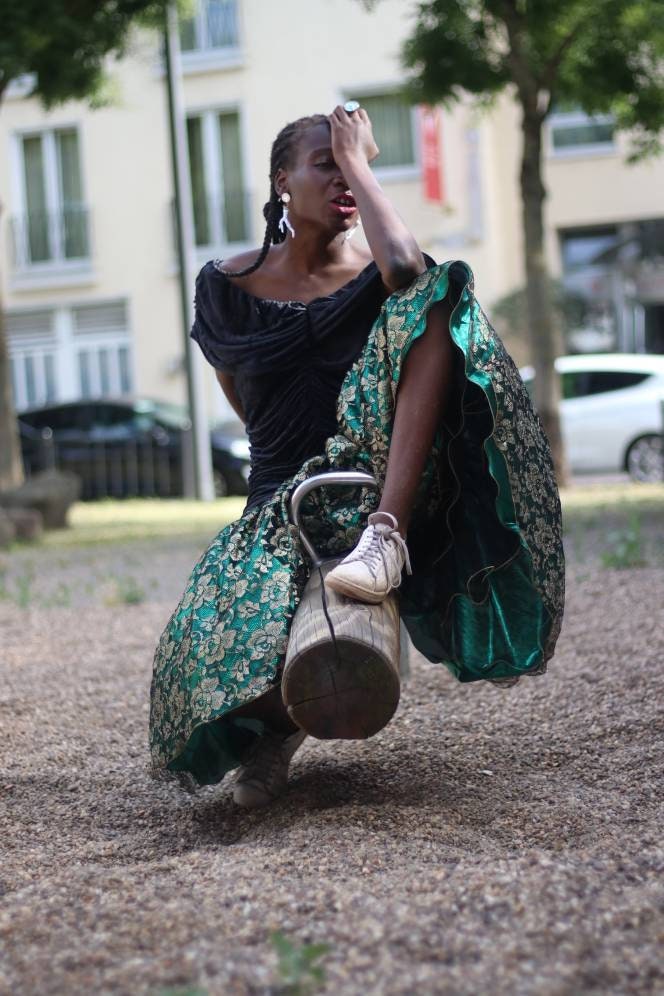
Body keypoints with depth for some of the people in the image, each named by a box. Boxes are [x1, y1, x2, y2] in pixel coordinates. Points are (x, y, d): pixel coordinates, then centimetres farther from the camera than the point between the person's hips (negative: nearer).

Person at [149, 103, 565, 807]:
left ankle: (386, 535, -33)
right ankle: (274, 727, 9)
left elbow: (407, 267, -23)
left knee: (436, 300, -24)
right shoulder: (227, 285, 9)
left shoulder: (371, 276, 4)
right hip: (283, 496, 1)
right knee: (216, 644, -31)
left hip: (375, 479, -1)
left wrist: (359, 161, -11)